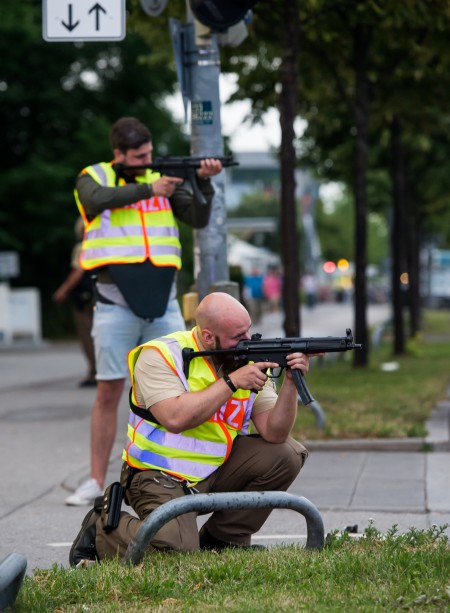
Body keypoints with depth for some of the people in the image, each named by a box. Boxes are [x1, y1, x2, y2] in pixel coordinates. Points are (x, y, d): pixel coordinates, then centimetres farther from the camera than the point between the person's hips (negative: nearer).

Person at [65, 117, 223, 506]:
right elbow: (98, 200, -18)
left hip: (163, 303, 2)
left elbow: (199, 220, 4)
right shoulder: (94, 178, 5)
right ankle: (96, 482, 7)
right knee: (109, 392, 0)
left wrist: (204, 182, -10)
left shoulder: (163, 178, 12)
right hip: (116, 304, -2)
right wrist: (147, 190, -20)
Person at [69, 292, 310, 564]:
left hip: (217, 469, 6)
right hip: (161, 476, -6)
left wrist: (291, 382, -22)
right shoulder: (161, 355, -15)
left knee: (287, 454, -8)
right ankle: (102, 527, 4)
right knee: (177, 547, -28)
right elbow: (176, 418, -30)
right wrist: (231, 382, -25)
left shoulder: (251, 360, -1)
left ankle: (222, 540, 6)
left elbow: (274, 433, -7)